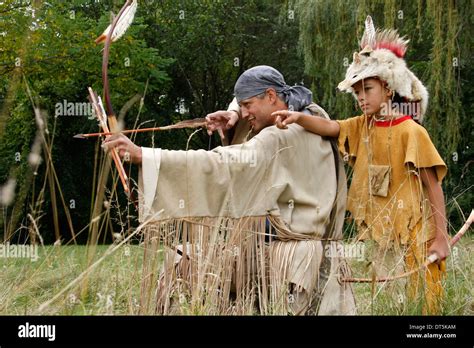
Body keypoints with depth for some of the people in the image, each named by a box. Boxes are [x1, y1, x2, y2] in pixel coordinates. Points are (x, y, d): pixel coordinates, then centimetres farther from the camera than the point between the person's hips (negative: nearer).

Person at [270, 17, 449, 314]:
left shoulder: (411, 131, -11)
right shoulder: (361, 127, 5)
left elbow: (433, 186, -11)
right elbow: (330, 127, -13)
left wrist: (441, 237, -14)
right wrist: (298, 118, -33)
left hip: (414, 235, -6)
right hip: (382, 235, 6)